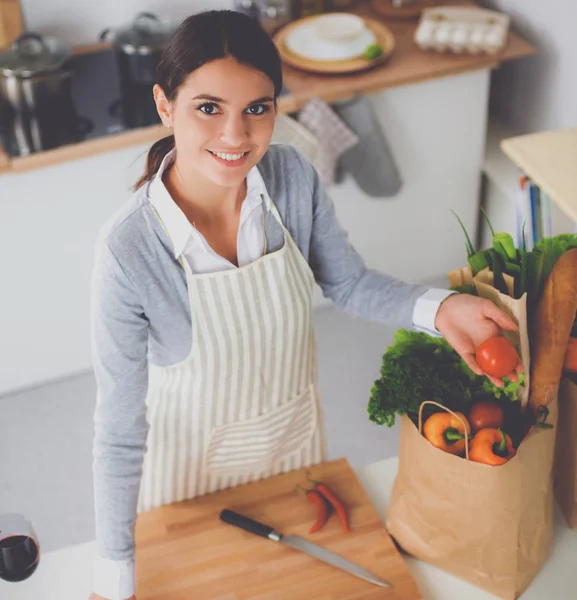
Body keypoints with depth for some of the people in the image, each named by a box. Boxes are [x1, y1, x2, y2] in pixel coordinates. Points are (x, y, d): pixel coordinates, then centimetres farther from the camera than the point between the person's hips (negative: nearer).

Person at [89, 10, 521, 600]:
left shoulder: (292, 178, -21)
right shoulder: (129, 249, -33)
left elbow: (348, 283, -4)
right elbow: (120, 424, -26)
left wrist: (436, 307, -24)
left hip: (294, 434, 4)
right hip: (194, 460, -4)